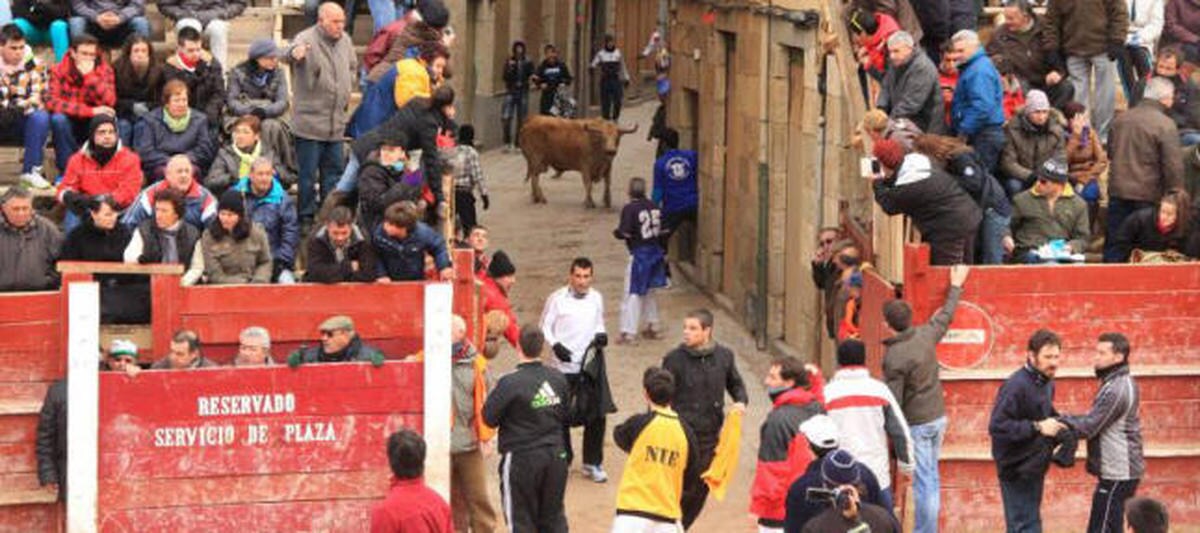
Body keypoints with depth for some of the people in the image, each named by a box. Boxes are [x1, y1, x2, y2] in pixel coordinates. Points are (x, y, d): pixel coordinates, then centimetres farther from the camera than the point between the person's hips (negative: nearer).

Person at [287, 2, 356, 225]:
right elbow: (294, 50, -39)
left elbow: (353, 66, 27)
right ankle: (306, 216, 9)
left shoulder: (345, 41, 8)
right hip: (310, 121, -7)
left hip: (337, 121, 7)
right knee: (308, 174, -1)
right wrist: (296, 53, -62)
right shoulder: (307, 39, -15)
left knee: (334, 171, 15)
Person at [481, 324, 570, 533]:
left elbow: (489, 418, -11)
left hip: (521, 459, -5)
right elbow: (565, 415, 9)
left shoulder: (510, 383, -18)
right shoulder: (558, 379, 0)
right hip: (556, 457, 5)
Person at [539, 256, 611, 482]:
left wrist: (601, 335, -2)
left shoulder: (596, 298, 6)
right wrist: (555, 345, -17)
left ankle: (592, 464, 13)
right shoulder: (557, 298, -7)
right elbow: (545, 326, -1)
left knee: (596, 415, 2)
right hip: (564, 366, -3)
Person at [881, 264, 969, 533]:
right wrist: (956, 287, 34)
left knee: (923, 482, -3)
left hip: (916, 423, -7)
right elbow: (946, 316, 18)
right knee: (931, 478, 17)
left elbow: (893, 400, -19)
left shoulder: (894, 357, -21)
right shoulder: (925, 335, -3)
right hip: (938, 417, 7)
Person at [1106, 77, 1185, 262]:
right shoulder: (1165, 125, -14)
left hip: (1118, 191, 5)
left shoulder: (1120, 119, 6)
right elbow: (1173, 166, -16)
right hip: (1147, 196, -5)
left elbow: (1110, 152, 19)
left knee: (1113, 247, 11)